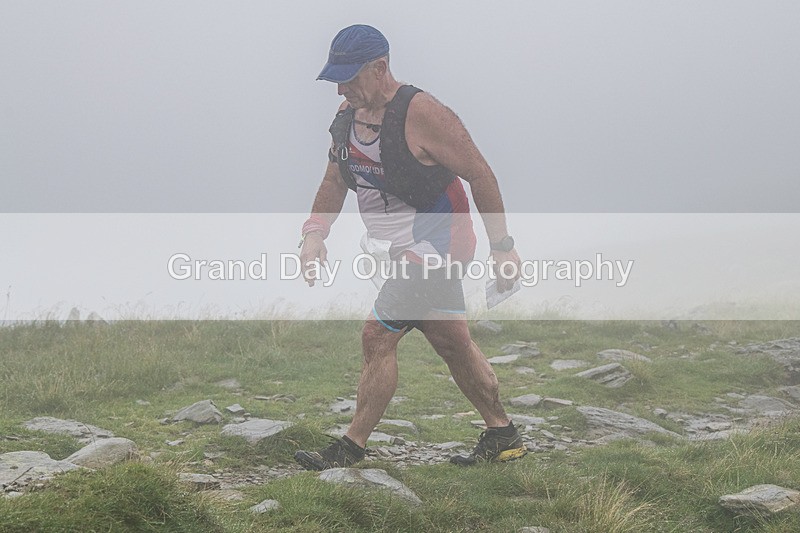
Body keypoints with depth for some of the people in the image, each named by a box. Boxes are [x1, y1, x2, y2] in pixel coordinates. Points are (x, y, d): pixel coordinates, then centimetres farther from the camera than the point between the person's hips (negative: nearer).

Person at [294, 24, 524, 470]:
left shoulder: (422, 114, -22)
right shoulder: (348, 114, 3)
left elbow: (480, 175, -16)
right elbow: (336, 180, 12)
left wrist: (502, 246, -14)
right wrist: (315, 232, -5)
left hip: (437, 242, -9)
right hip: (407, 250, 9)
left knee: (378, 338, -12)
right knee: (452, 343, 16)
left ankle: (351, 450, -5)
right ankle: (503, 437, 27)